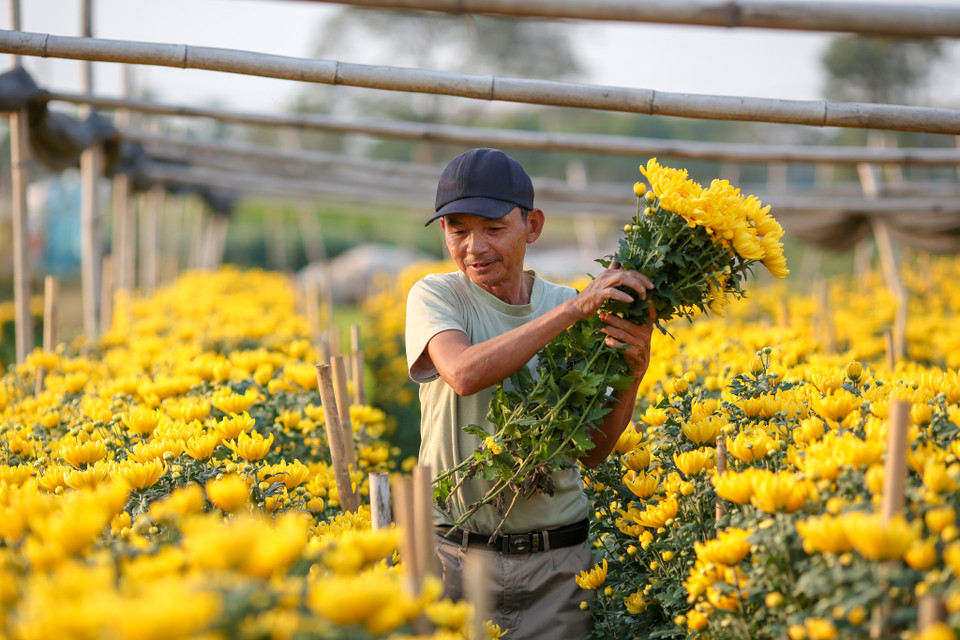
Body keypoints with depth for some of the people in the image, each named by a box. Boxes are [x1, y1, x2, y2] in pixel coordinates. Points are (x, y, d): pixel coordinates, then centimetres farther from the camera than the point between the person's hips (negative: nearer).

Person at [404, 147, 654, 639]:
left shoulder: (568, 308, 5)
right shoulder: (435, 297, -2)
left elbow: (590, 452, 4)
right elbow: (464, 374, -26)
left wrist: (634, 371, -12)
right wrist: (574, 308, -24)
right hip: (455, 558, -2)